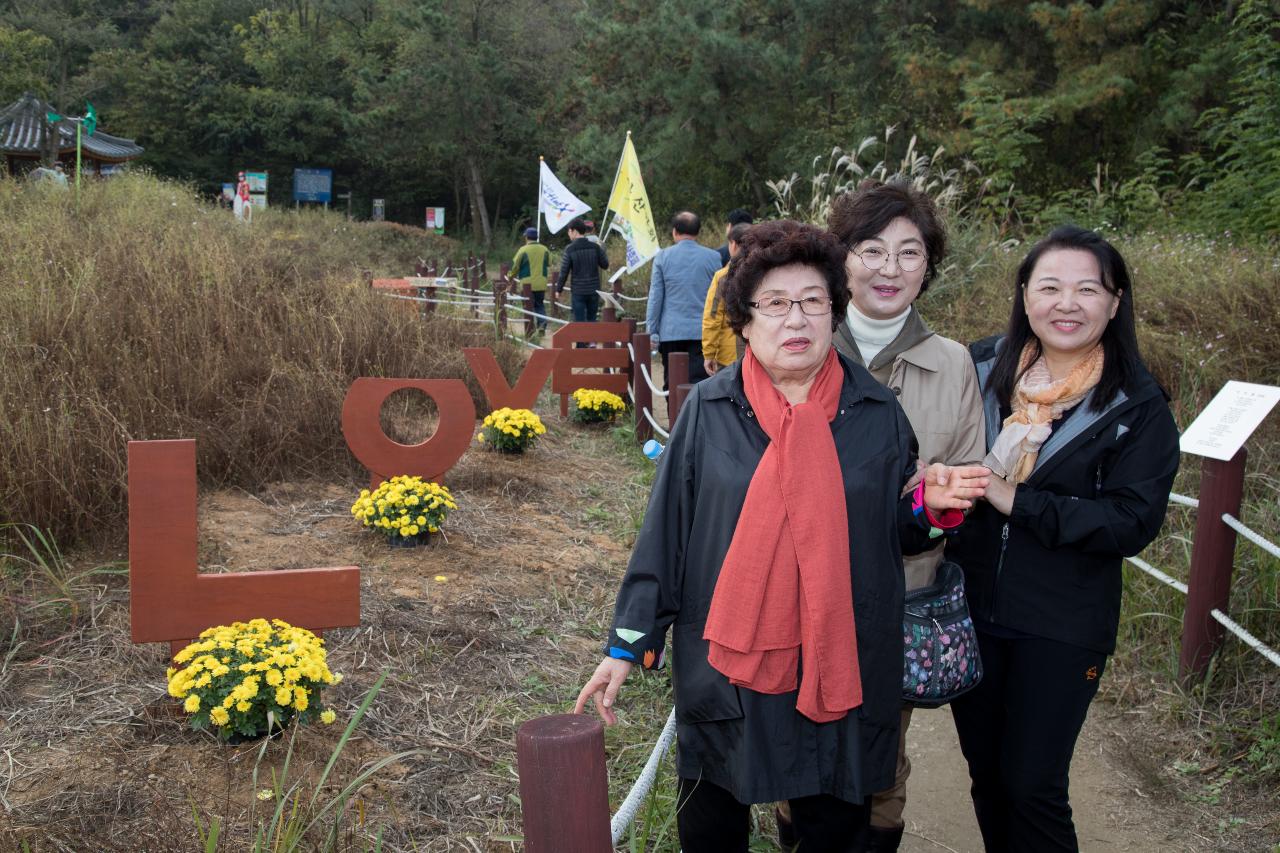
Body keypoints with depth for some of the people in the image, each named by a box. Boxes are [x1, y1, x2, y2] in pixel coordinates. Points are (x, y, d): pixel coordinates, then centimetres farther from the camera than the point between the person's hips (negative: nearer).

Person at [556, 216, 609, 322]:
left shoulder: (570, 249, -8)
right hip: (594, 290, 3)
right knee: (592, 320, 13)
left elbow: (564, 271, -7)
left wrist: (559, 289, 5)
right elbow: (605, 265, 6)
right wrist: (602, 249, 21)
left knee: (579, 322, 2)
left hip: (578, 291, -3)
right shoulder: (595, 247, -2)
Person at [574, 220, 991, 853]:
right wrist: (627, 646, -3)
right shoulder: (709, 410, -5)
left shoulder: (878, 414, -1)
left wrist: (929, 505, -13)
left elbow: (895, 535, 8)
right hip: (723, 666, 0)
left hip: (840, 670, 1)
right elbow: (664, 535, -2)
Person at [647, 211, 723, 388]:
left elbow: (655, 298, 1)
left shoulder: (662, 257, 0)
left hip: (671, 332, 0)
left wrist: (651, 331, 7)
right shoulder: (713, 257, 2)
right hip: (703, 332, 0)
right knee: (699, 382, -4)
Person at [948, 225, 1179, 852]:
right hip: (970, 608, 3)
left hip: (1061, 628, -3)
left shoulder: (1137, 406, -8)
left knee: (1032, 785, 3)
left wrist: (1015, 500, -22)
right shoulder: (980, 368, -1)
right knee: (985, 770, 18)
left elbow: (1133, 522, -15)